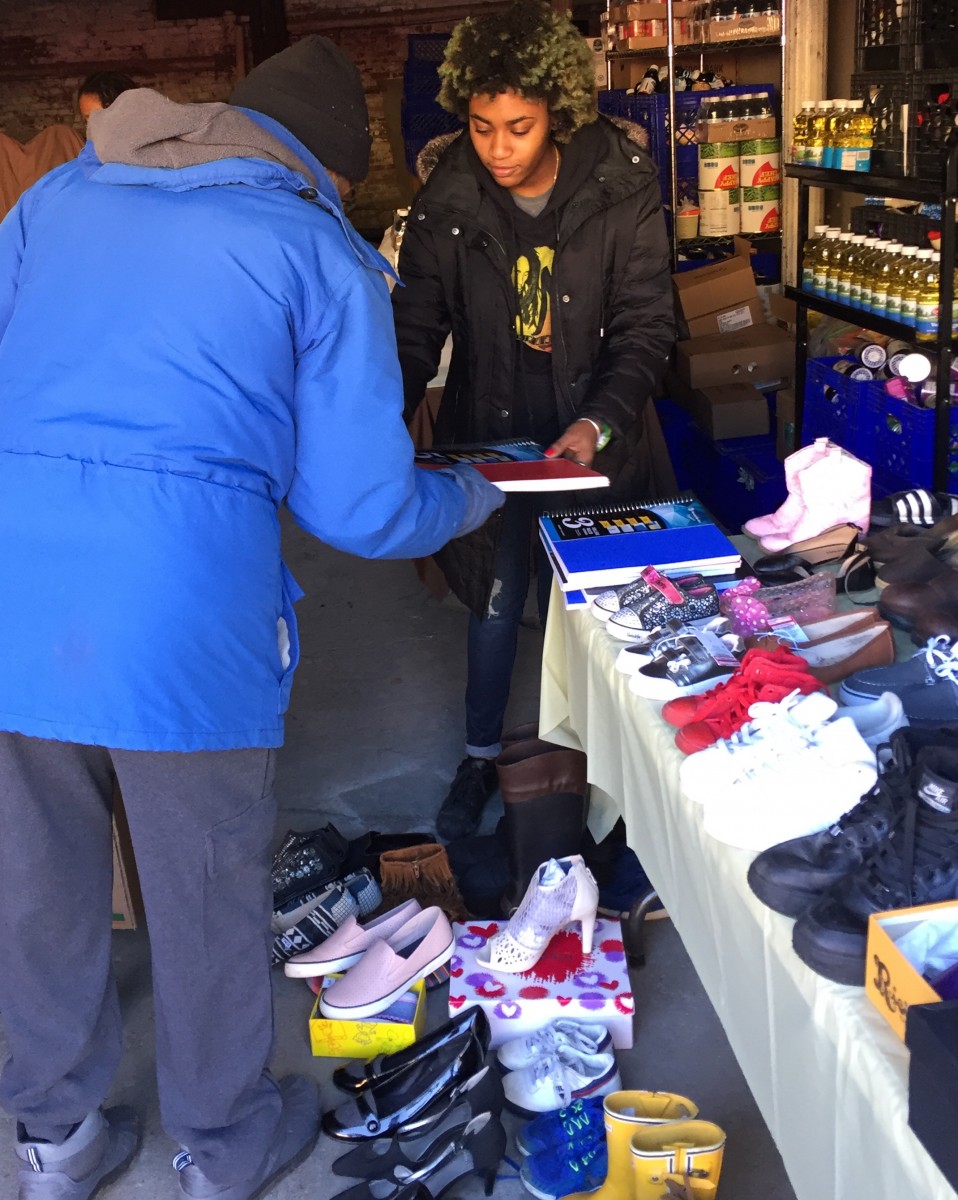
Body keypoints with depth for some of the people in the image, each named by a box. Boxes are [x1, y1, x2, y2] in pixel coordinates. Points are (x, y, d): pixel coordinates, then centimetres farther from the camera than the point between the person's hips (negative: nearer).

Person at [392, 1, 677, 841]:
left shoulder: (621, 185, -14)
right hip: (490, 436, 1)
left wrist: (599, 424, -26)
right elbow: (416, 328, -6)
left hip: (595, 436, -1)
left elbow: (646, 323, -12)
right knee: (496, 600, 11)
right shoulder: (446, 199, -10)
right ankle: (481, 756, 32)